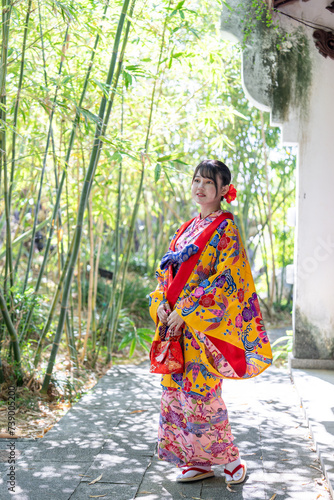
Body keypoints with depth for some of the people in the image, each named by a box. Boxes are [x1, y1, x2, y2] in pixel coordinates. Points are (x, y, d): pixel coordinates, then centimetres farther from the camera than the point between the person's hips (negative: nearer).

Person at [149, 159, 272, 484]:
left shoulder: (225, 229, -6)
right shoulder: (185, 230, 16)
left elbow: (226, 279, -15)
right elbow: (165, 272, 18)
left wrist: (186, 312, -17)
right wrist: (160, 304, -2)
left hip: (205, 325, -7)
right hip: (176, 324, 7)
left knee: (200, 391, -7)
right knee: (176, 390, 8)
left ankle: (229, 458, 13)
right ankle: (198, 461, 20)